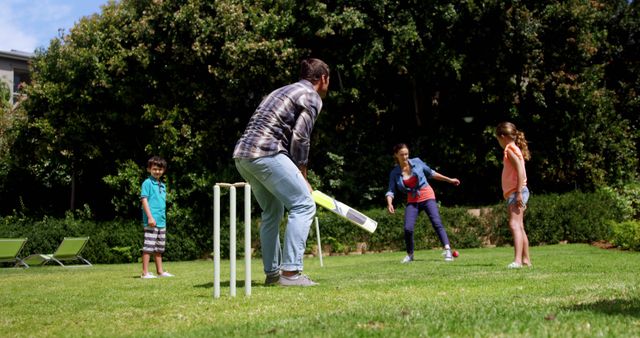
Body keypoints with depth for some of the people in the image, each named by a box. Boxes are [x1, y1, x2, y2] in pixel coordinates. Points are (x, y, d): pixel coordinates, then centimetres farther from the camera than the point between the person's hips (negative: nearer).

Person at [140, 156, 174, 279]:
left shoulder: (163, 185, 17)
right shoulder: (147, 183, -6)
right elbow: (144, 200, -12)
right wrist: (150, 217, -19)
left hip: (161, 221, 8)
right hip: (151, 221, -8)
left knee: (159, 248, 14)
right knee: (148, 246, -8)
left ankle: (160, 271, 21)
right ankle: (145, 272, -6)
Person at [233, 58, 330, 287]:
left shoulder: (285, 91, 29)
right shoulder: (312, 97, 2)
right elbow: (299, 138, -7)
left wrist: (297, 177, 22)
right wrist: (302, 176, 4)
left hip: (242, 155, 9)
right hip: (265, 152, -9)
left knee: (272, 211, 20)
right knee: (303, 205, -6)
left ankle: (272, 273, 21)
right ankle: (290, 272, -12)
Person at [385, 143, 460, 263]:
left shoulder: (417, 162, -1)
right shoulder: (394, 173, 0)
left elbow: (431, 173, 11)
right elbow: (391, 190, -6)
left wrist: (449, 180, 15)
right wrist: (389, 203, -26)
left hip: (427, 196, -1)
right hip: (412, 201, 1)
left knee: (437, 223, -17)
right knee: (408, 228, -11)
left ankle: (448, 251, -24)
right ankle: (410, 255, 11)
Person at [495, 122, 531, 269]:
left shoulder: (510, 149, -10)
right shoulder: (514, 149, 19)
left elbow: (520, 170, -21)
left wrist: (519, 193, -26)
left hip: (515, 192, -11)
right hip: (515, 193, 11)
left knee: (514, 224, -21)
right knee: (519, 226, 17)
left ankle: (517, 260, -32)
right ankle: (526, 259, 25)